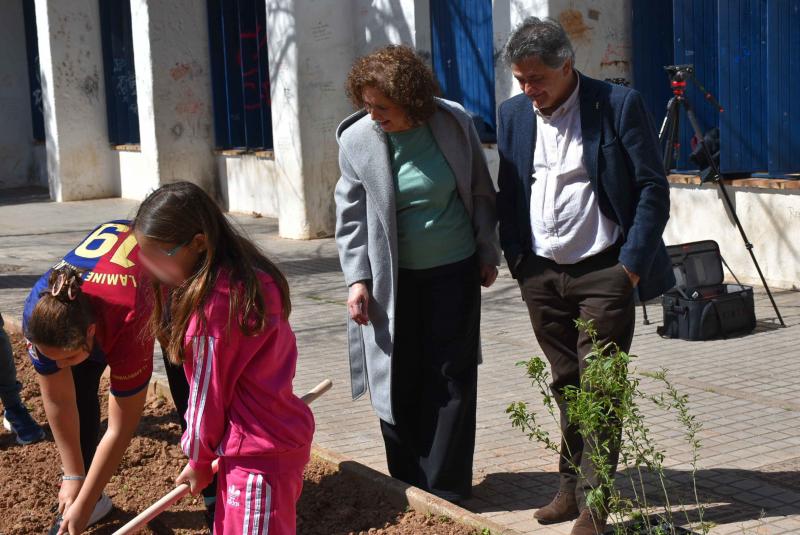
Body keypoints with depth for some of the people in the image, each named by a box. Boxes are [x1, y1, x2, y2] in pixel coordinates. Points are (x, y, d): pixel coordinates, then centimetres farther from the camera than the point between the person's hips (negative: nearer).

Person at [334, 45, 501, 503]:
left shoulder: (454, 123, -9)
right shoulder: (357, 139, -9)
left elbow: (480, 192, 4)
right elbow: (352, 216, -1)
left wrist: (488, 254, 8)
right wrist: (357, 279, -6)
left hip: (455, 272, 0)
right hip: (392, 278, 0)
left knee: (451, 379, 3)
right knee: (398, 382, 5)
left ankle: (443, 490, 13)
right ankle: (407, 484, 19)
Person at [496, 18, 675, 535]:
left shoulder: (620, 105, -7)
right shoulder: (513, 114, 8)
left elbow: (653, 189, -7)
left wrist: (632, 266, -10)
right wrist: (516, 260, 7)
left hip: (603, 273, -4)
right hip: (541, 275, 5)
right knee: (566, 385, 11)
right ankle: (572, 485, 21)